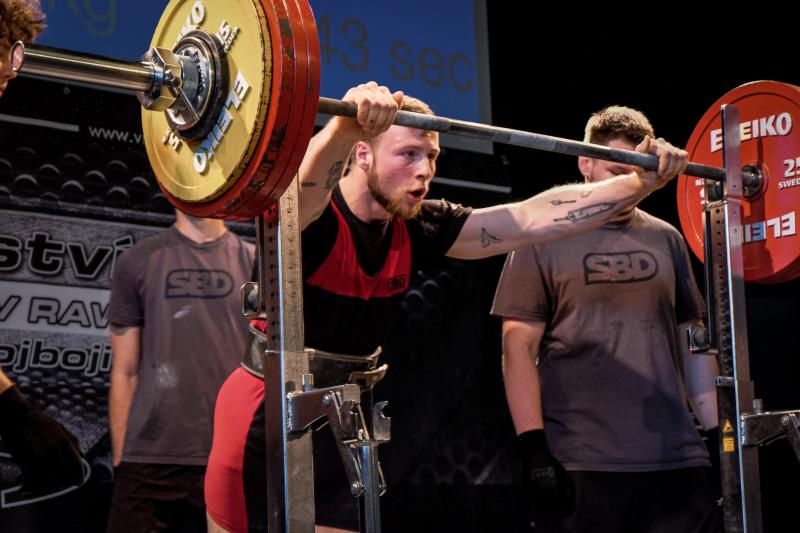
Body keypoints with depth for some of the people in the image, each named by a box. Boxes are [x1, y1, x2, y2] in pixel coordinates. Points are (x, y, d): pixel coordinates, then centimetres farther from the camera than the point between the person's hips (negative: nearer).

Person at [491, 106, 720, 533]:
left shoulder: (666, 240, 14)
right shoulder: (543, 240, 0)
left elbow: (692, 340, 17)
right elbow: (519, 349, -4)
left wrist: (716, 429, 10)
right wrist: (532, 448, -11)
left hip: (676, 459, 4)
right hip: (581, 465, -4)